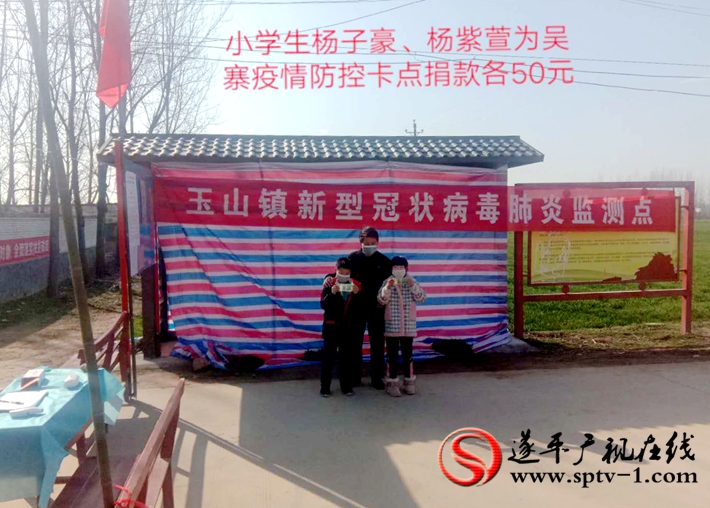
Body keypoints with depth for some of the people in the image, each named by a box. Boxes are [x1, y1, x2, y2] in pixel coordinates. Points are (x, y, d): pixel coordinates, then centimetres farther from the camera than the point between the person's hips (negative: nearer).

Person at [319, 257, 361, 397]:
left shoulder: (355, 285, 1)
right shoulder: (329, 284, -4)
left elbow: (359, 308, -4)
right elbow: (323, 305, -12)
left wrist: (356, 294, -19)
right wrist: (331, 293, -25)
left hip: (348, 327, 2)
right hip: (331, 326, -2)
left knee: (347, 358, 9)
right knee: (328, 357, 4)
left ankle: (346, 386, 19)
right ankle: (325, 387, 12)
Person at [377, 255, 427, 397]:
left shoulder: (412, 281, 2)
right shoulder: (387, 282, -1)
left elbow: (422, 298, -6)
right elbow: (381, 301, -9)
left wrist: (413, 287, -20)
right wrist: (387, 288, -23)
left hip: (408, 325, 1)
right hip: (391, 325, -1)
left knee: (407, 354, 9)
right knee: (392, 354, 4)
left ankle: (409, 381, 20)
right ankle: (392, 382, 12)